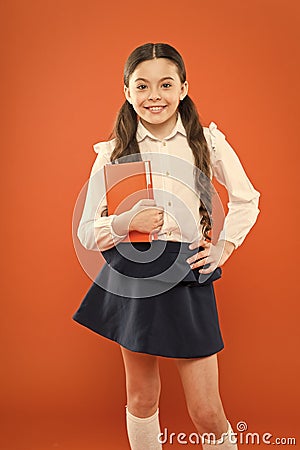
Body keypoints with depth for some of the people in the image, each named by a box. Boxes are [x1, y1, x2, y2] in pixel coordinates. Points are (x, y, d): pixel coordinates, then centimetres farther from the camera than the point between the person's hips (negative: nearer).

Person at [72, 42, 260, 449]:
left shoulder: (208, 142, -1)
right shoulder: (113, 153, 0)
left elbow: (246, 200, 14)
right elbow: (87, 232, 0)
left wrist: (223, 249, 3)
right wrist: (126, 222, -18)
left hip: (186, 277, -1)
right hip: (130, 278, 1)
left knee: (207, 413, 2)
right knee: (141, 398, 15)